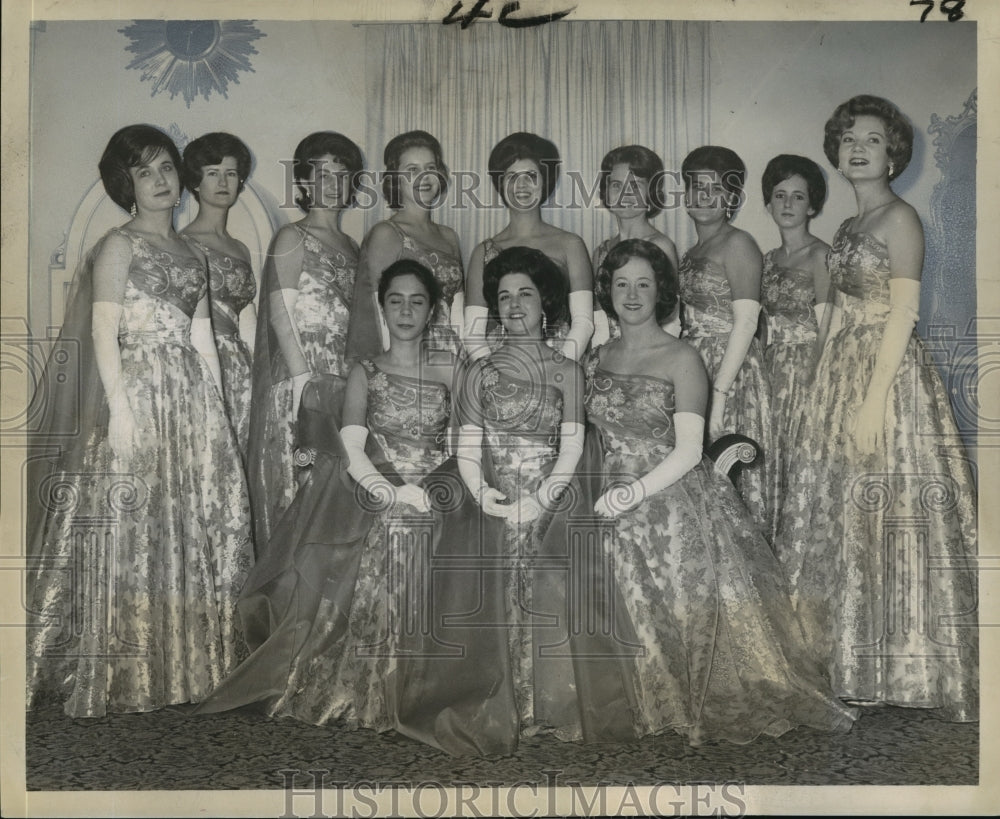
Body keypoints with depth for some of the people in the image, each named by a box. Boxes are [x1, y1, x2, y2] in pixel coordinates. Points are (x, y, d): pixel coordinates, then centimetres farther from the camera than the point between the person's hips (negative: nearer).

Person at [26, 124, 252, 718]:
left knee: (196, 521, 7)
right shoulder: (119, 246, -1)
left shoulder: (192, 255, 17)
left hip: (192, 397, 6)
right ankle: (123, 674, 7)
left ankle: (183, 662, 18)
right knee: (127, 527, -4)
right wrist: (120, 409, -17)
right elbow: (103, 333, -8)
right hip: (136, 392, -6)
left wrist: (219, 411, 10)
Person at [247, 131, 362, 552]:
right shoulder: (292, 238, 1)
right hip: (304, 380, -6)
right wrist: (304, 381, -18)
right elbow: (281, 314, -8)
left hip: (347, 384, 6)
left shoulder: (352, 247, 19)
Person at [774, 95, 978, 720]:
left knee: (885, 515, -4)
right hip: (841, 376, 8)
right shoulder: (850, 227, 17)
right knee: (841, 516, 11)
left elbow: (903, 313, -15)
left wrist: (874, 398, -21)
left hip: (889, 375, -8)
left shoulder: (900, 218, -7)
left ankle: (905, 666, 10)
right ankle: (850, 654, 23)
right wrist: (834, 389, 13)